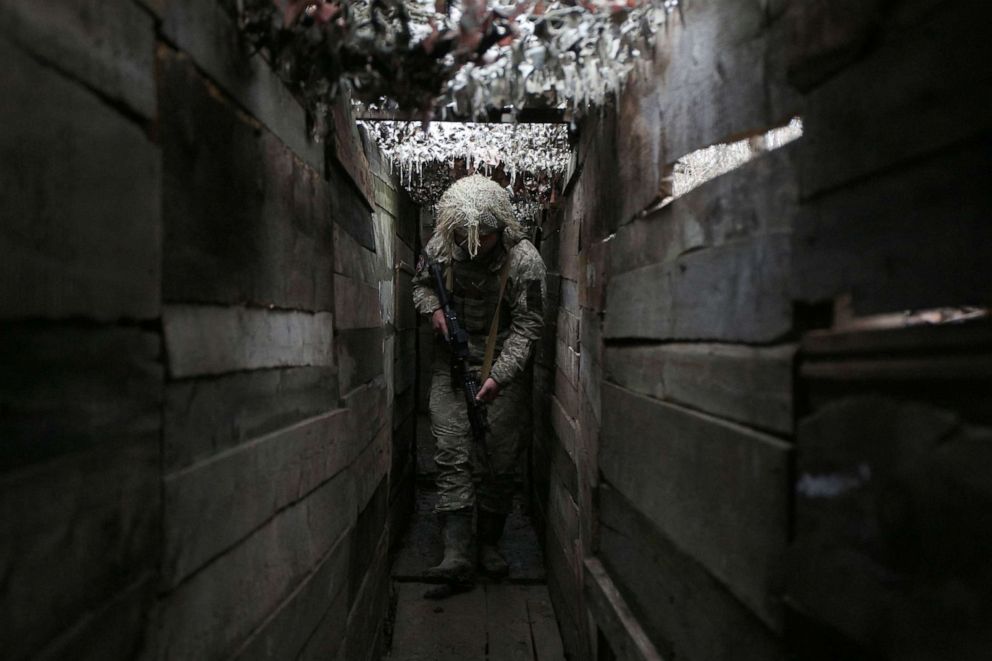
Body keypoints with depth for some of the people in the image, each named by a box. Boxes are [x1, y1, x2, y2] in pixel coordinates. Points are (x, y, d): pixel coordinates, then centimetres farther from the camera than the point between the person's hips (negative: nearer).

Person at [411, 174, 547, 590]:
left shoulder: (524, 259, -16)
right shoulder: (439, 247, -5)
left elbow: (527, 325, -14)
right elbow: (421, 284, 15)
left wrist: (499, 376, -24)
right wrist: (433, 308, -8)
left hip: (505, 368, -2)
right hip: (451, 366, 2)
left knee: (499, 463, 2)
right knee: (452, 456, -8)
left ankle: (489, 545, 20)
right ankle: (456, 554, -9)